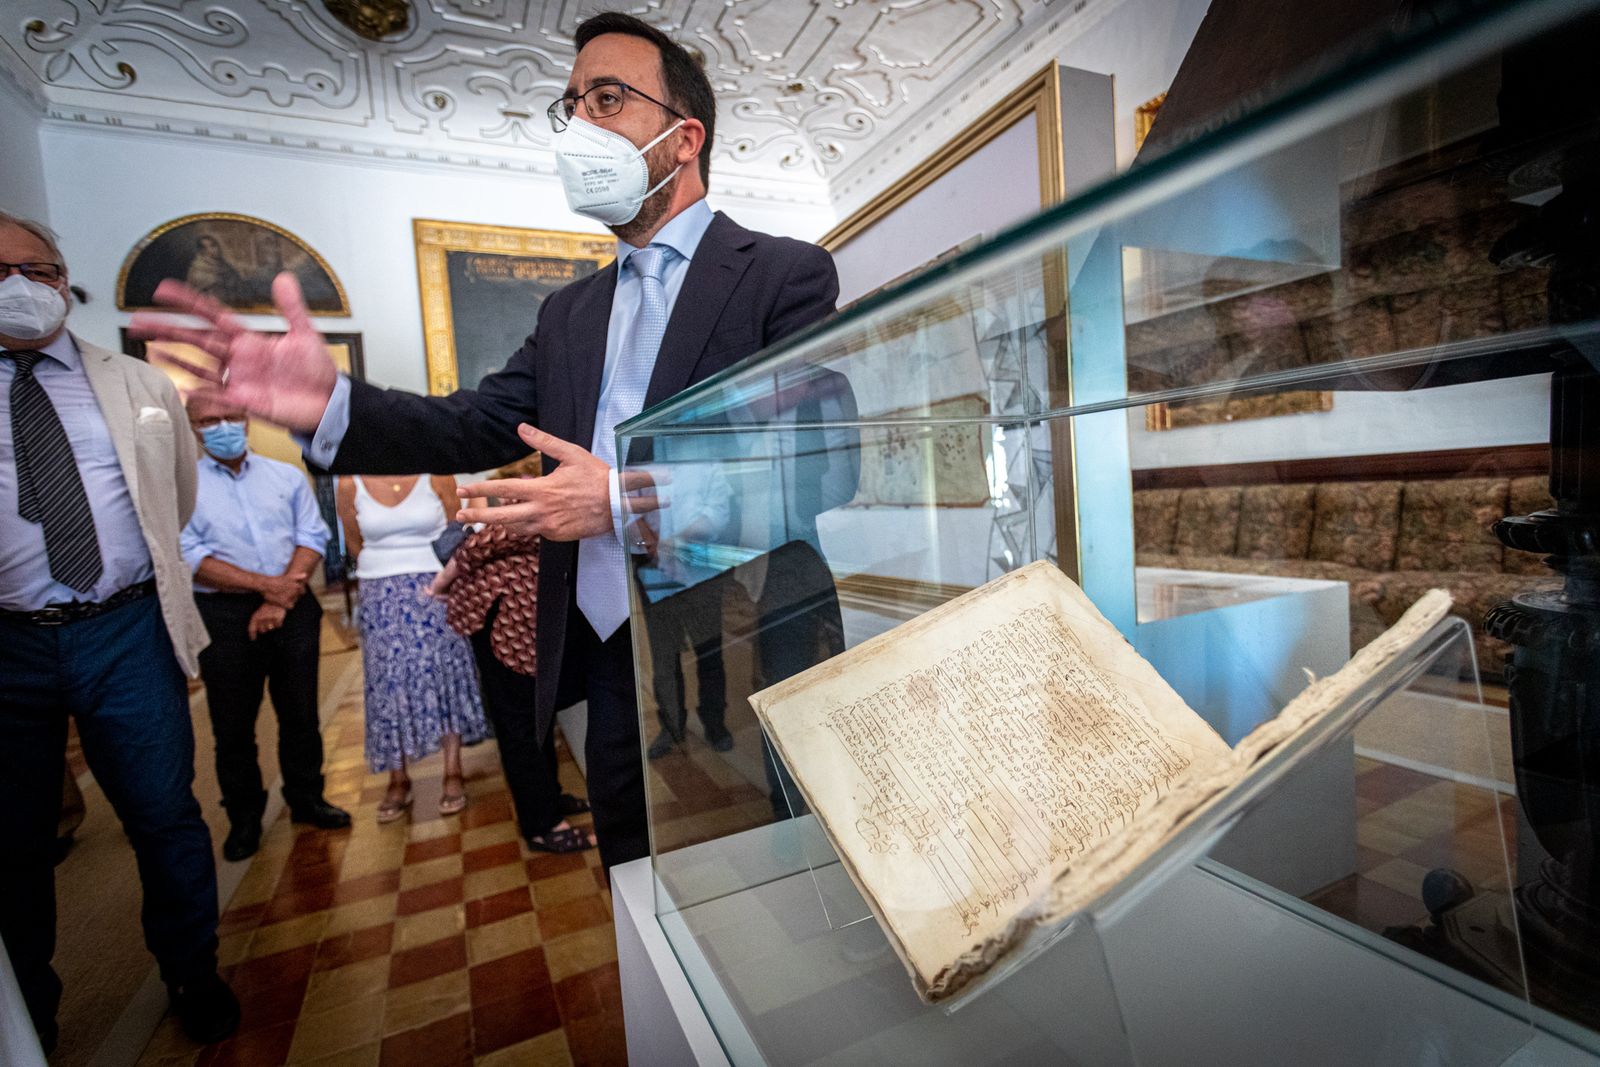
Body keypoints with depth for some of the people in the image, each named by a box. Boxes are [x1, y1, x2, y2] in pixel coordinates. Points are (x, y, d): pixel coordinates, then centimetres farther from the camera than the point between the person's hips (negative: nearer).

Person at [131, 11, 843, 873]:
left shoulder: (788, 275, -5)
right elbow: (478, 426, 6)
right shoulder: (569, 312, 15)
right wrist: (330, 407, -12)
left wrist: (627, 499, -21)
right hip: (607, 665, 6)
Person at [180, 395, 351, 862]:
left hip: (294, 608, 2)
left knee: (300, 712, 10)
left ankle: (306, 798, 26)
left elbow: (311, 536, 0)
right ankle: (244, 818, 25)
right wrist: (264, 584, -15)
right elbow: (189, 555, -8)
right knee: (233, 723, 9)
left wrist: (281, 600, -11)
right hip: (223, 615, -1)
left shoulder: (286, 476, 7)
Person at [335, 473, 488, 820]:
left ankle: (453, 775, 13)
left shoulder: (437, 475, -6)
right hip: (381, 596, 2)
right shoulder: (351, 485, -2)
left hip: (434, 587, -1)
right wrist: (389, 568, 6)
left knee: (443, 673, 2)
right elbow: (356, 546, 9)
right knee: (388, 682, 5)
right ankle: (398, 781, 18)